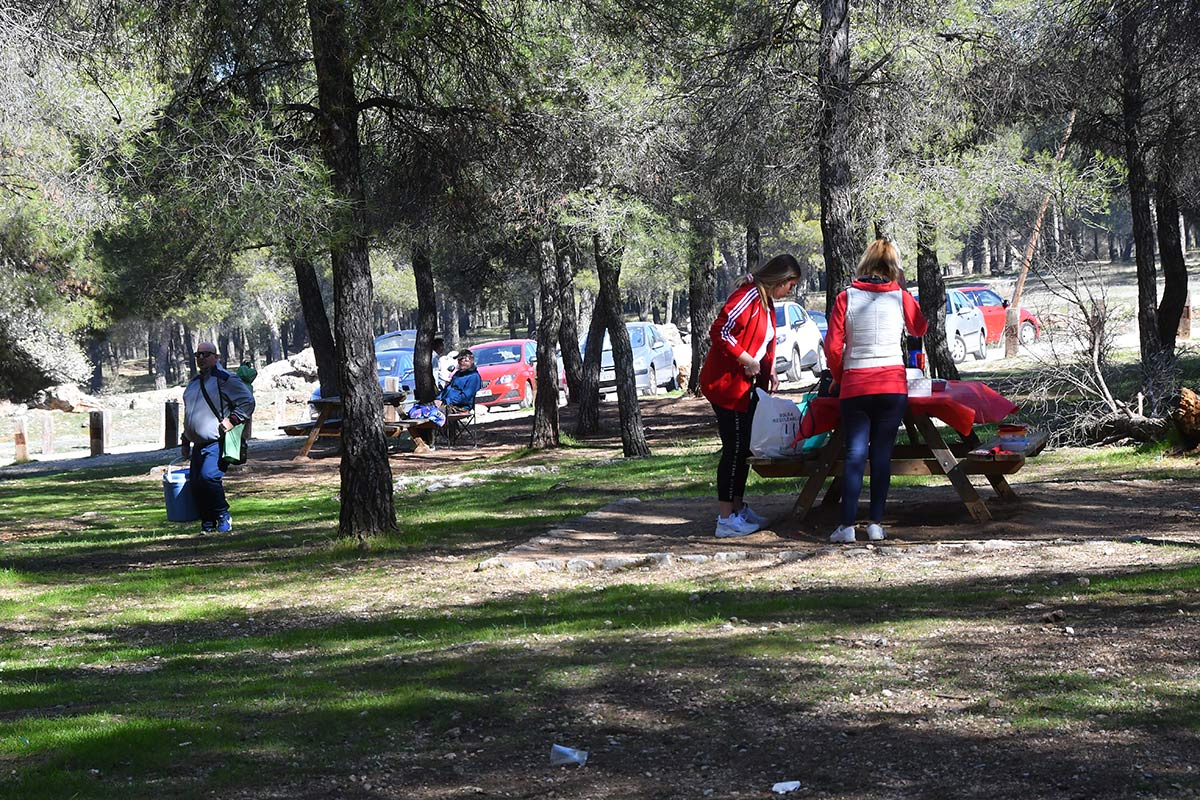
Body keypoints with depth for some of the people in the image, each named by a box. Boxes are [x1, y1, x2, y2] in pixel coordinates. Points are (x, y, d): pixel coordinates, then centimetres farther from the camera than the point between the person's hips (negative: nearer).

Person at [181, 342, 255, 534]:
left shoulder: (225, 380, -5)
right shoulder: (193, 383, 21)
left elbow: (248, 401, -8)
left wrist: (232, 420, -16)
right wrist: (185, 441, 28)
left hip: (216, 444, -8)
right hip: (198, 445, 8)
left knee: (208, 477, -24)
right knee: (195, 482, 0)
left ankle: (223, 516, -6)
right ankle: (207, 523, 11)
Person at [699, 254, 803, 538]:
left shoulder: (766, 303, 15)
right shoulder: (748, 296, -17)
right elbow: (720, 331, -26)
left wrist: (770, 371, 11)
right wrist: (747, 360, -22)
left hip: (745, 385, 10)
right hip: (725, 383, -10)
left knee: (743, 449, 15)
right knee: (734, 448, -8)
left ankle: (738, 508, 25)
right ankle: (726, 519, -5)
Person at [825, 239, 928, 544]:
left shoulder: (846, 298, -1)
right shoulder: (901, 296, 2)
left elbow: (833, 346, -3)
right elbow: (919, 329, 21)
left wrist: (838, 378, 14)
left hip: (854, 386, 0)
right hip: (893, 386, 0)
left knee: (855, 454, 1)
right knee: (882, 453, 6)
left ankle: (847, 525, -5)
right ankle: (876, 523, 4)